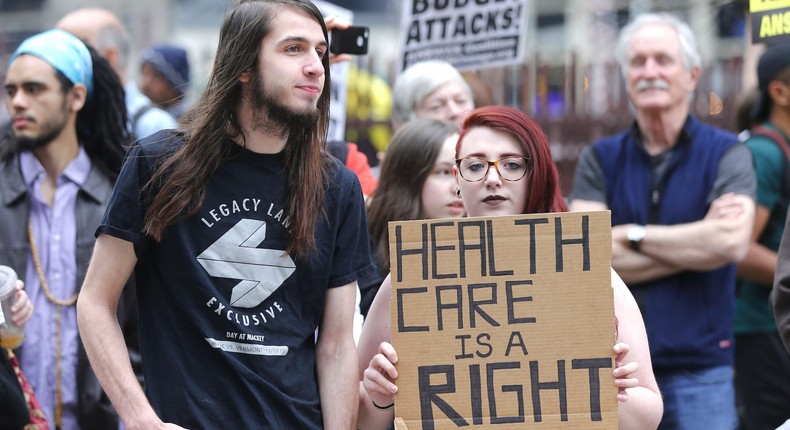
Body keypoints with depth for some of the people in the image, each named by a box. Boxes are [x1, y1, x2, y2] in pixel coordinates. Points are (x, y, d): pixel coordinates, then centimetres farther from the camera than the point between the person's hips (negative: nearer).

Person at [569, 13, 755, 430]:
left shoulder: (726, 153, 2)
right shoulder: (600, 159, 7)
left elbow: (732, 243, -15)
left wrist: (633, 235, -7)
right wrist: (699, 239, -8)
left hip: (700, 368, -2)